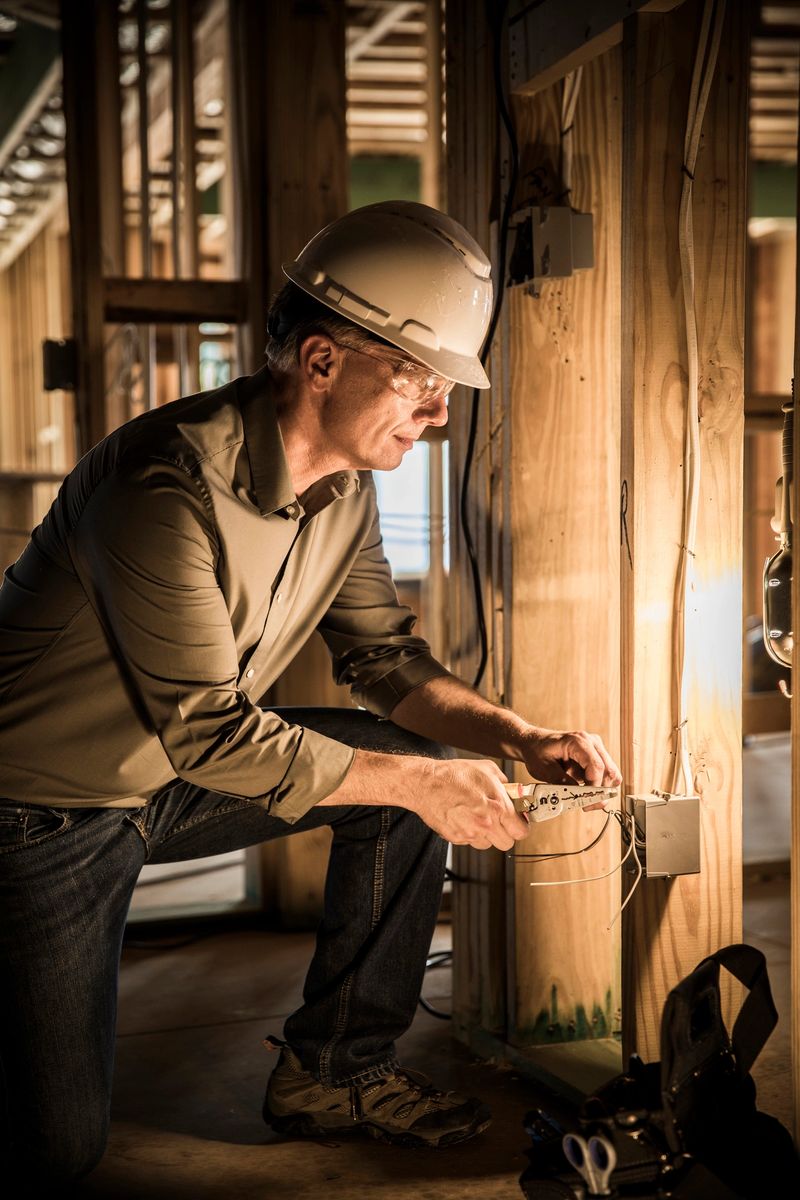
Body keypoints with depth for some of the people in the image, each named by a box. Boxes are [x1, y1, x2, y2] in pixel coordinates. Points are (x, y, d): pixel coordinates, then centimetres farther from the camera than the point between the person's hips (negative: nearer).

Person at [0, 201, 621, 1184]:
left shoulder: (345, 491, -4)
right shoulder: (170, 486, -31)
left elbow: (386, 660, 3)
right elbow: (208, 734, -29)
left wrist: (515, 738, -14)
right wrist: (414, 781, -25)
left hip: (171, 783, 8)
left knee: (419, 760, -6)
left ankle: (335, 1069, 5)